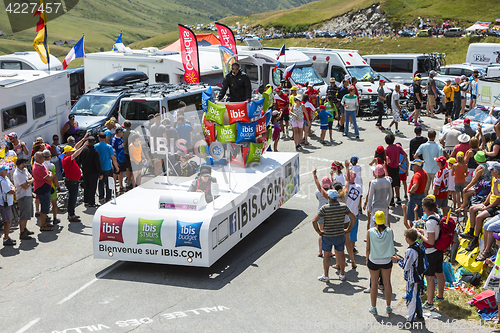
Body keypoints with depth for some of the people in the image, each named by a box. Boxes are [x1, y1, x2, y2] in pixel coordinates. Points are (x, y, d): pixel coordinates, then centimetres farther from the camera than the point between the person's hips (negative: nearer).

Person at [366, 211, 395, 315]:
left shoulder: (370, 232, -15)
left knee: (374, 283, 11)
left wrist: (367, 260, 6)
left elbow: (368, 249, -7)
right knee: (387, 283, 14)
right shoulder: (390, 231, -11)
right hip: (387, 260, 1)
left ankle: (373, 307, 20)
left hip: (374, 261, -1)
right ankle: (388, 307, 24)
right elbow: (392, 246, -1)